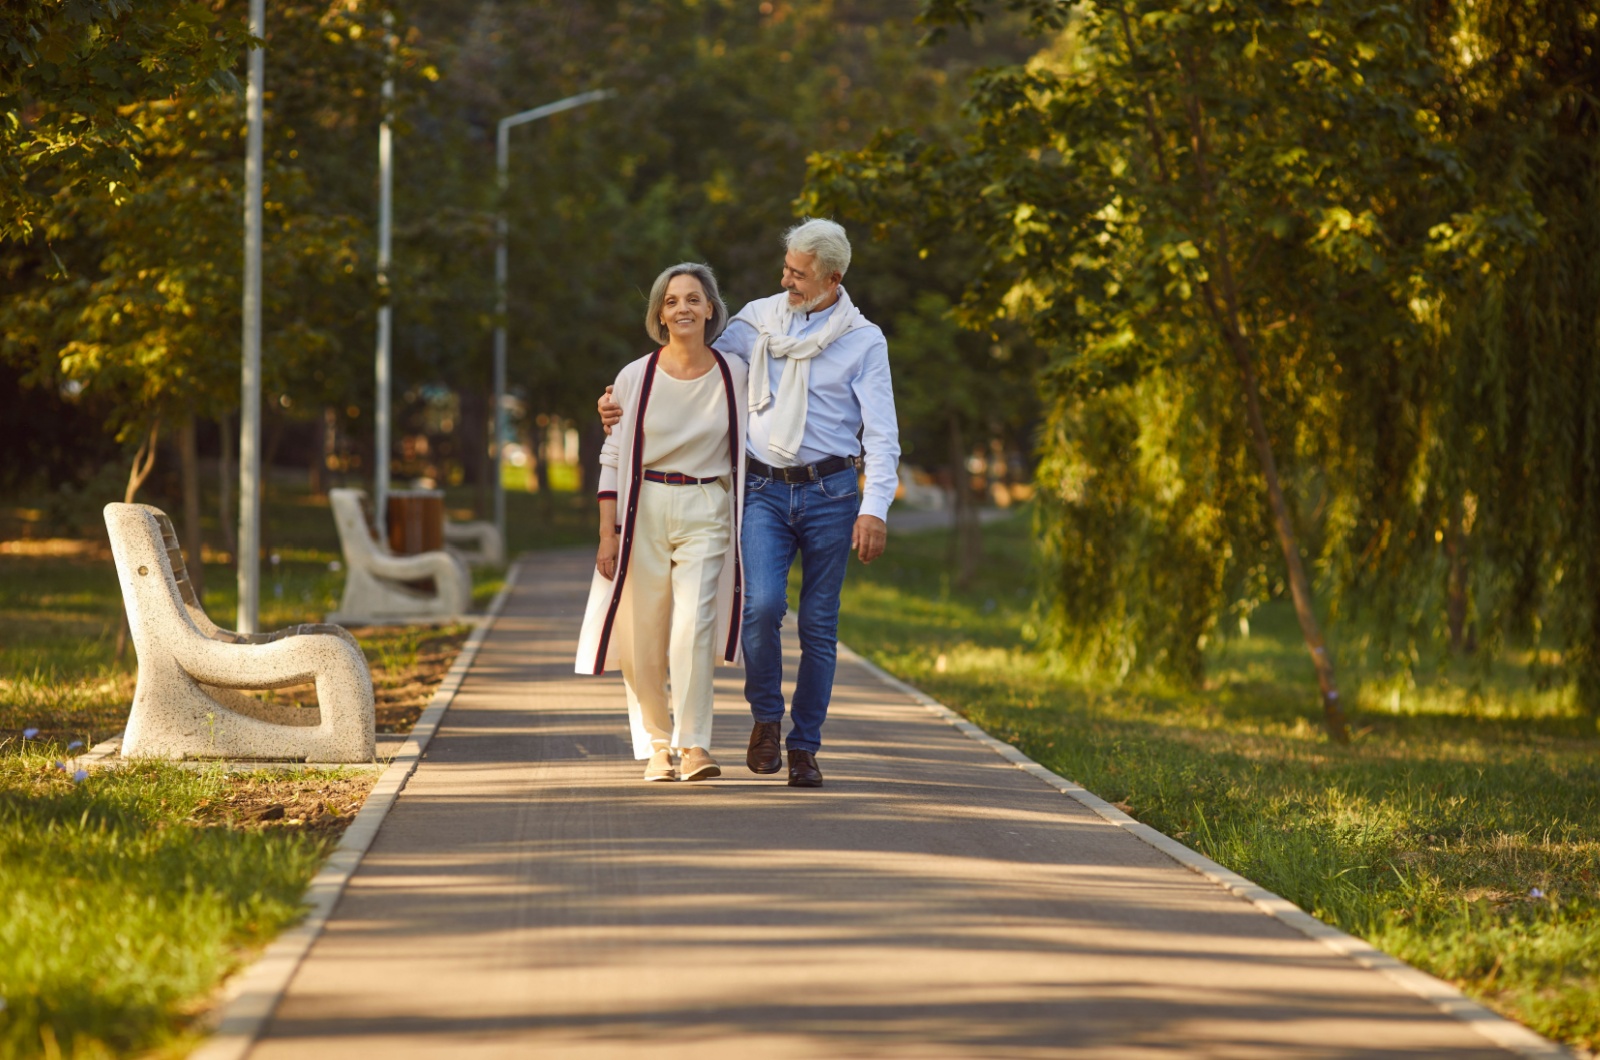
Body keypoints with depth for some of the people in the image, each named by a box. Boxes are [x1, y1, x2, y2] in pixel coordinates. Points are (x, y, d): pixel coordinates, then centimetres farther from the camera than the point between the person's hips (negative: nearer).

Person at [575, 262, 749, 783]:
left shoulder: (733, 375, 2)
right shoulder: (636, 378, -1)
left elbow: (743, 451, 13)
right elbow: (613, 459, 2)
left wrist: (746, 525, 10)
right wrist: (608, 534, -4)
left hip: (706, 513, 0)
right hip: (644, 511, 0)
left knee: (693, 625, -18)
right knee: (646, 638, 2)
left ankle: (694, 746, -15)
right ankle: (658, 746, 18)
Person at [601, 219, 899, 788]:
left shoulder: (863, 341, 2)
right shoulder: (758, 320, 8)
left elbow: (881, 433, -1)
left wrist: (875, 508, -12)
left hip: (829, 491, -1)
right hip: (764, 489, 1)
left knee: (818, 624, 1)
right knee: (762, 604, -19)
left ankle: (804, 747, 11)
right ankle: (766, 716, 3)